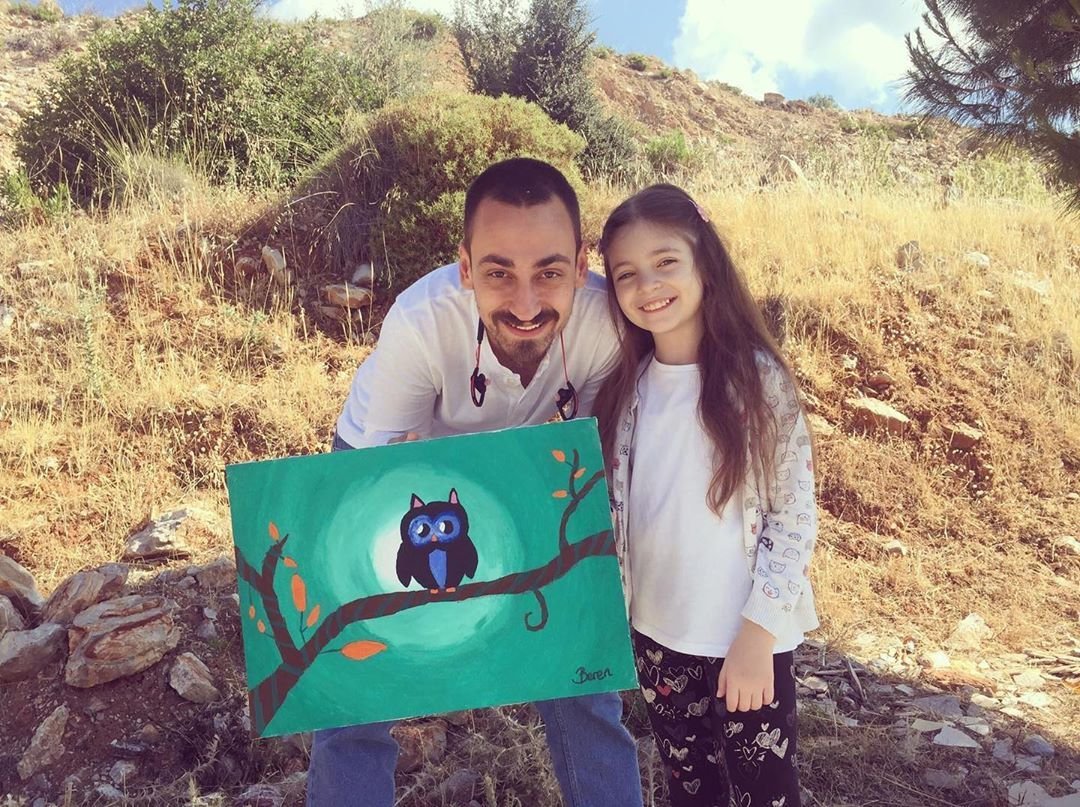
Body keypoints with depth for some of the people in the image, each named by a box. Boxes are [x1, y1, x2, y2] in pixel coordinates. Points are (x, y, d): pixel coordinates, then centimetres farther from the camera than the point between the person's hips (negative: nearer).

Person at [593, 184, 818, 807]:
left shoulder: (758, 379, -14)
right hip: (657, 632, 4)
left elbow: (795, 516, -13)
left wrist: (757, 634, -16)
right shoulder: (627, 384, -1)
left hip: (747, 639, -4)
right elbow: (616, 508, 7)